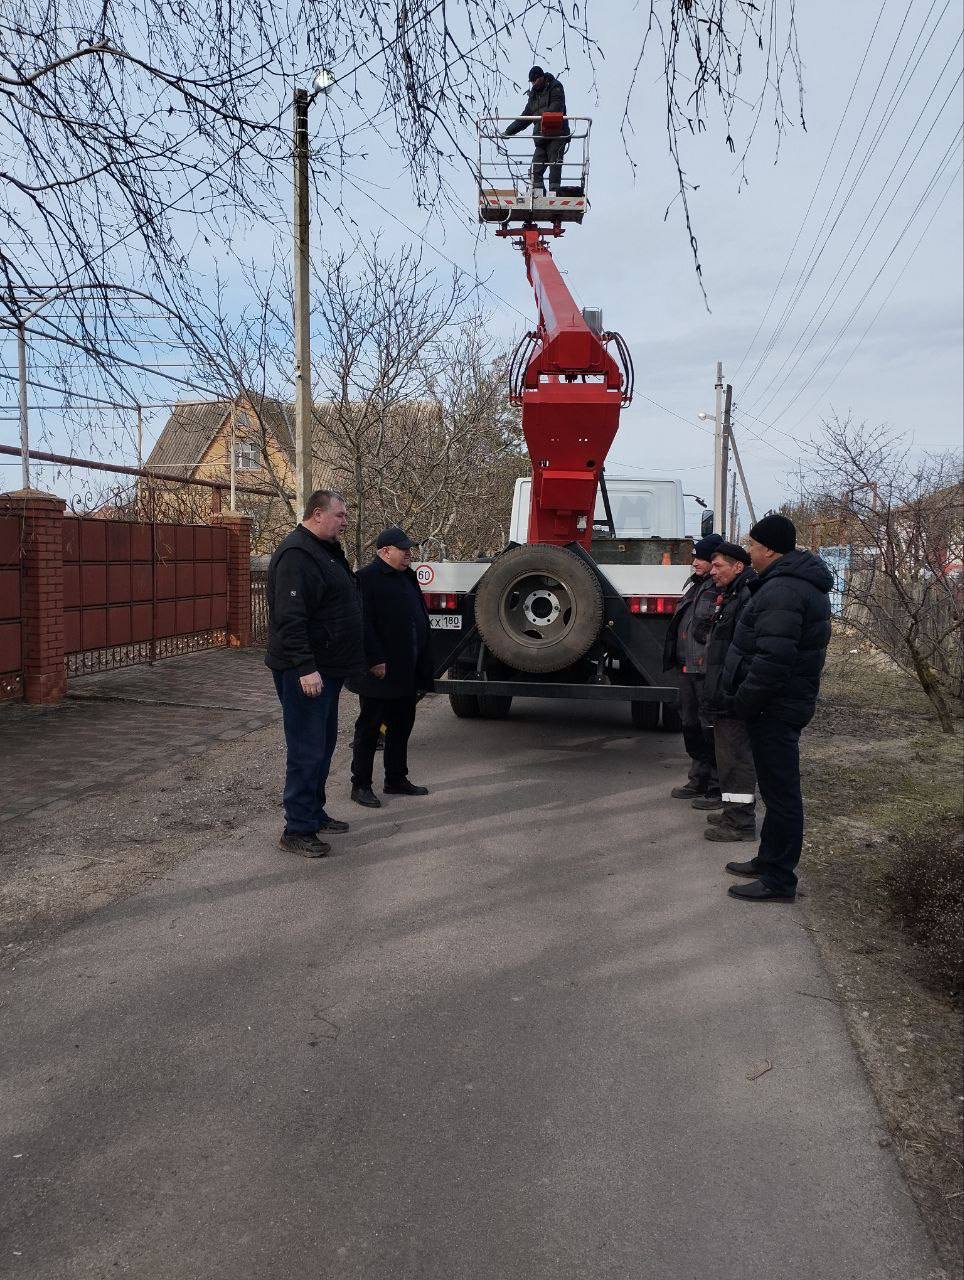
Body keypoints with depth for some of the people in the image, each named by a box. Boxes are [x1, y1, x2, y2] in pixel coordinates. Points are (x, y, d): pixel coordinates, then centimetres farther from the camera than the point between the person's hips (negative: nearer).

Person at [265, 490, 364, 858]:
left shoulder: (327, 551, 16)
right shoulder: (296, 555, -17)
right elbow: (290, 618, -25)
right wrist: (305, 668, -29)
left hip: (327, 669, 10)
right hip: (306, 673, -10)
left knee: (323, 745, 17)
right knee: (307, 751, -6)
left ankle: (314, 813, 29)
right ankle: (298, 829, 2)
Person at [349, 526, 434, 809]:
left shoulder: (407, 577, 14)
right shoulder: (367, 579, -13)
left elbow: (419, 618, 20)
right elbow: (363, 624, -19)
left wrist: (422, 666, 16)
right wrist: (375, 661, -22)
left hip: (406, 672, 9)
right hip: (379, 671, -9)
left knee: (402, 726, 16)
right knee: (369, 727, 2)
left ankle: (396, 779, 28)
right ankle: (360, 785, 11)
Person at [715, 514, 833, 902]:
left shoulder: (782, 590, -21)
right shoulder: (801, 582, 14)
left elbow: (772, 661, -28)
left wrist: (741, 703, -17)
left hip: (775, 709, -11)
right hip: (785, 703, 11)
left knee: (780, 791, -2)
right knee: (777, 788, 19)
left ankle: (778, 881, 8)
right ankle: (768, 861, 32)